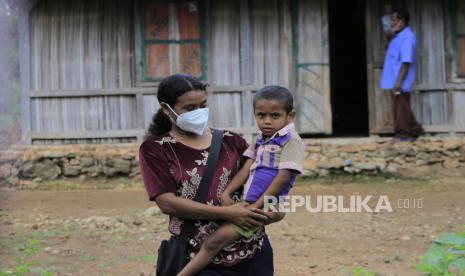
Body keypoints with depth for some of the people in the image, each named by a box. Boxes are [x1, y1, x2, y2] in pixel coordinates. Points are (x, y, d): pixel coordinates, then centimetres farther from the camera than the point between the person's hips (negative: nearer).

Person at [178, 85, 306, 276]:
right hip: (247, 203, 9)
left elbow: (283, 177, -15)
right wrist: (226, 193, -5)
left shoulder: (291, 140, -10)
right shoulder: (260, 140, 15)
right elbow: (246, 169, 9)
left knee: (217, 239, -17)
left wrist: (257, 205, -16)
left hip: (264, 205, -9)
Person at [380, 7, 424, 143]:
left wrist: (399, 81, -26)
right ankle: (401, 134, 16)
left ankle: (412, 132, 3)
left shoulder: (407, 37, -16)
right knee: (398, 108, 11)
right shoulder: (398, 36, 15)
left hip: (400, 82, -10)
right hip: (394, 81, 10)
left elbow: (406, 61, -23)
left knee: (402, 109, -5)